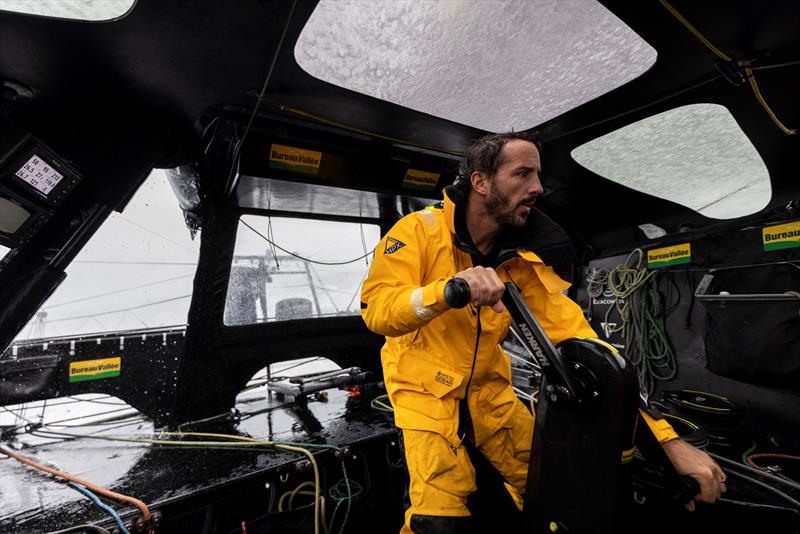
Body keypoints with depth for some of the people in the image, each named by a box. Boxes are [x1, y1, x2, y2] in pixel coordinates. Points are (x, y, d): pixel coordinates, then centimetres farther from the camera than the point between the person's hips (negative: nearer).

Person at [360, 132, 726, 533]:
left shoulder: (523, 258, -10)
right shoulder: (420, 230, -19)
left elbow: (576, 338, -14)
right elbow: (375, 309, -26)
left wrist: (667, 439, -18)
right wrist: (448, 289, -46)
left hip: (487, 386, 4)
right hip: (424, 386, -3)